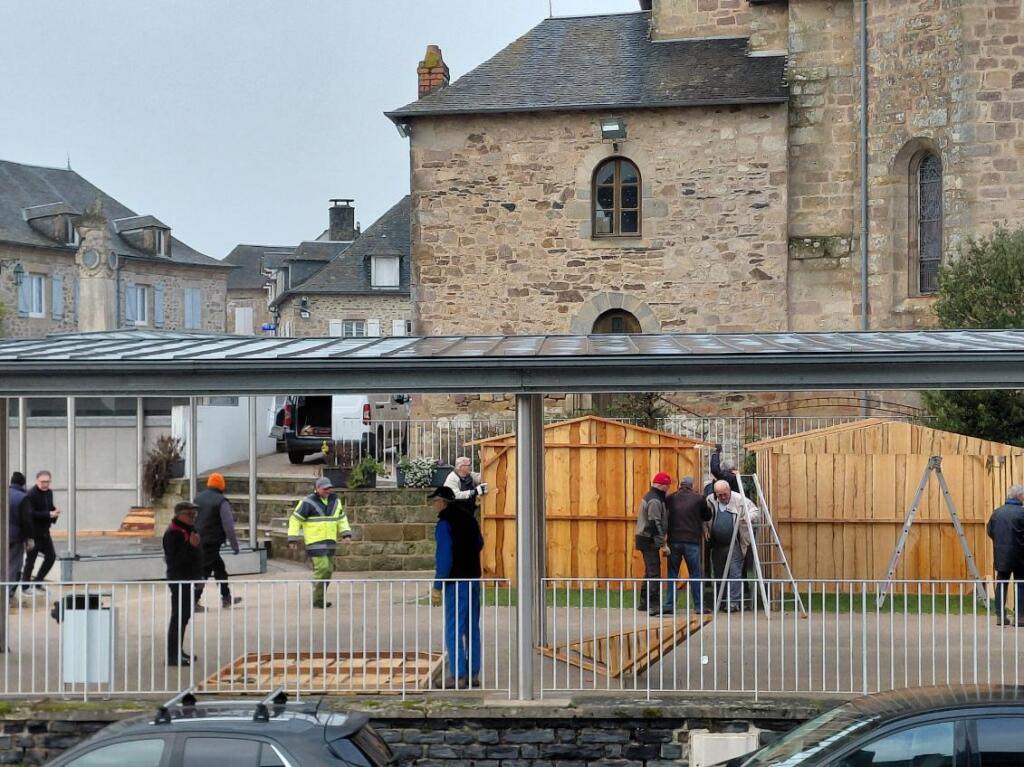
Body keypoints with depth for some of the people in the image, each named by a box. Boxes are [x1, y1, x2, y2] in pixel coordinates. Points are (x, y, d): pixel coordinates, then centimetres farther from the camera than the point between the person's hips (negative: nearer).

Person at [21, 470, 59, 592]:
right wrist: (48, 514, -26)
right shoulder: (30, 495, -17)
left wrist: (54, 512, -3)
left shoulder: (49, 492, 8)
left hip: (44, 532, 8)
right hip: (33, 532, -8)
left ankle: (38, 582, 25)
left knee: (51, 556, 10)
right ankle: (26, 585, 19)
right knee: (31, 559, 3)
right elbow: (30, 513, -26)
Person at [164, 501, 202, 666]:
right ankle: (173, 656, -7)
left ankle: (178, 651, 27)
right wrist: (191, 546, -33)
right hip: (179, 580, -10)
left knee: (184, 616, 17)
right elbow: (175, 559, -26)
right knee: (178, 617, -9)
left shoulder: (189, 529, 14)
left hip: (189, 579, 10)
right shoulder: (173, 533, -18)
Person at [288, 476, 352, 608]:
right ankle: (318, 601, -9)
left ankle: (319, 598, 18)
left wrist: (346, 534, 5)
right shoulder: (308, 502, -9)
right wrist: (293, 539, -12)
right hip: (315, 542, -7)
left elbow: (342, 519, 19)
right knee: (322, 568, -15)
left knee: (328, 570, 7)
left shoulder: (335, 501, 10)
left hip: (329, 542, 7)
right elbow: (295, 520, -7)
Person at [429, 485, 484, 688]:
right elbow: (479, 544, 23)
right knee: (472, 628, 12)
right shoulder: (469, 518, 10)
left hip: (456, 581, -8)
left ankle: (458, 676, -7)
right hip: (474, 578, 8)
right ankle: (473, 674, 15)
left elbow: (444, 557, -17)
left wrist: (437, 587, -15)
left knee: (454, 630, -4)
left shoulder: (445, 523, -14)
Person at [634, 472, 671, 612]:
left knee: (650, 572, 16)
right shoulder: (655, 501, -16)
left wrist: (662, 542, 21)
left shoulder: (649, 497, 17)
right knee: (654, 573, -10)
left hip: (645, 540, 10)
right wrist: (663, 544, -20)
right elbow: (655, 524, -21)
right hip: (650, 541, -10)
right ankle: (653, 604, -12)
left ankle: (643, 603, 21)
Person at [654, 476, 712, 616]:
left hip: (674, 541, 1)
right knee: (695, 574, 6)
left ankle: (669, 604, 5)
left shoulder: (671, 498, 4)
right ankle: (698, 605, 8)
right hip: (692, 541, -1)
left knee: (672, 574, 9)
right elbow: (707, 516, 12)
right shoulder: (698, 498, 0)